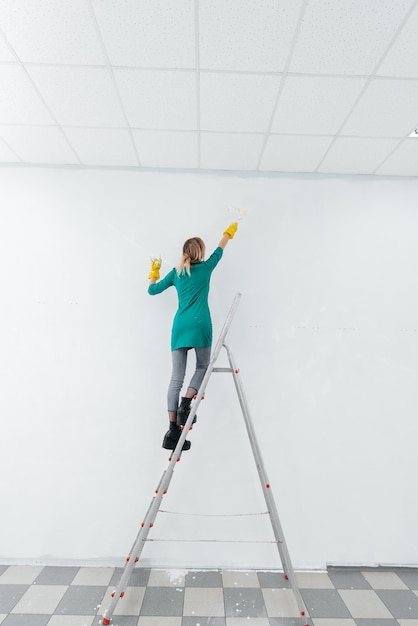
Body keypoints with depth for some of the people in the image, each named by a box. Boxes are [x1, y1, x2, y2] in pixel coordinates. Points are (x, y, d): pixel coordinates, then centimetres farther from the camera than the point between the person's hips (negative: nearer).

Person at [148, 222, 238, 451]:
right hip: (198, 325, -3)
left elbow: (153, 290, 19)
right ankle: (185, 404, -3)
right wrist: (229, 232, 41)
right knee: (202, 366, 17)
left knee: (176, 378, 3)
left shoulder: (175, 272, 13)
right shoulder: (205, 267, 7)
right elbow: (220, 249, 24)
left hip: (179, 326, 3)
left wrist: (154, 272, 36)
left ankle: (173, 431, 4)